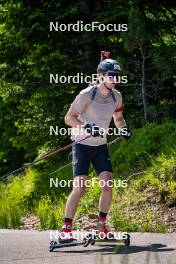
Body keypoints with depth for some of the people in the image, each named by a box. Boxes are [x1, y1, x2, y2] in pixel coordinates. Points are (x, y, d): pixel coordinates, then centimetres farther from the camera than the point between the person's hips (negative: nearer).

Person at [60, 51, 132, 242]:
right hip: (82, 146, -5)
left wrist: (124, 128, -4)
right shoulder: (87, 95, -18)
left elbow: (118, 118, 17)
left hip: (101, 147, 5)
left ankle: (102, 226, 5)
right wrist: (86, 127, -32)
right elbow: (69, 118, -16)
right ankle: (66, 229, -8)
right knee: (80, 187, -14)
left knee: (107, 185, -8)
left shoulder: (116, 97, 0)